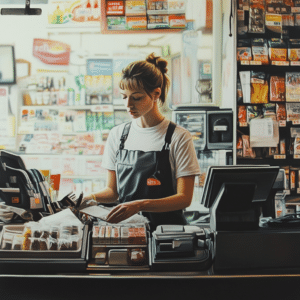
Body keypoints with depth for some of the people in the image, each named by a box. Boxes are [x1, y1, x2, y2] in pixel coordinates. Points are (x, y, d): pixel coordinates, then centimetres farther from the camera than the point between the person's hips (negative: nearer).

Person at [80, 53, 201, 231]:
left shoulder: (179, 137, -3)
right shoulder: (118, 134, 11)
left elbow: (184, 198, -7)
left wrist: (140, 205, -21)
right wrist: (92, 198, -4)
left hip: (167, 227, -4)